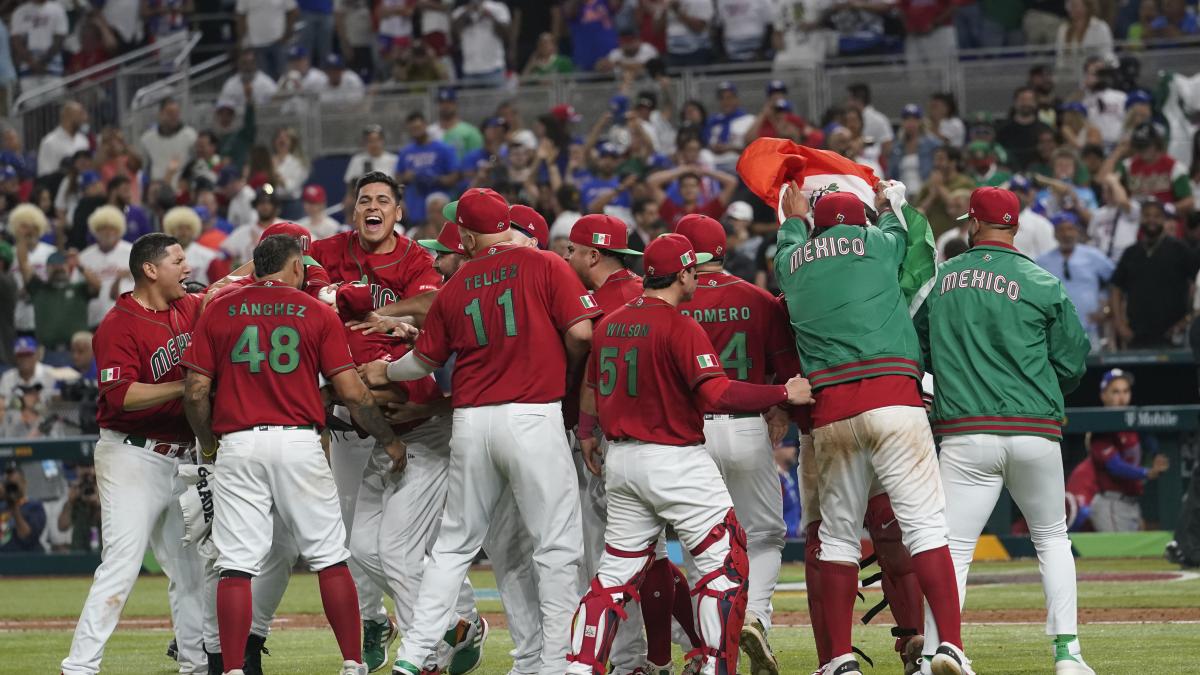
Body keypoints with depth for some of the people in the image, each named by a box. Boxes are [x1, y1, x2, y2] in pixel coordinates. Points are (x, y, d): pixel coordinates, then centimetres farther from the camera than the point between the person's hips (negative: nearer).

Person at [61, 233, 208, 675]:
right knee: (122, 563, -14)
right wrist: (187, 386, -25)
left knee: (191, 567, 13)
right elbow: (122, 395, -23)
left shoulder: (190, 309, 9)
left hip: (181, 457, 8)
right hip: (133, 457, -8)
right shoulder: (119, 324, -13)